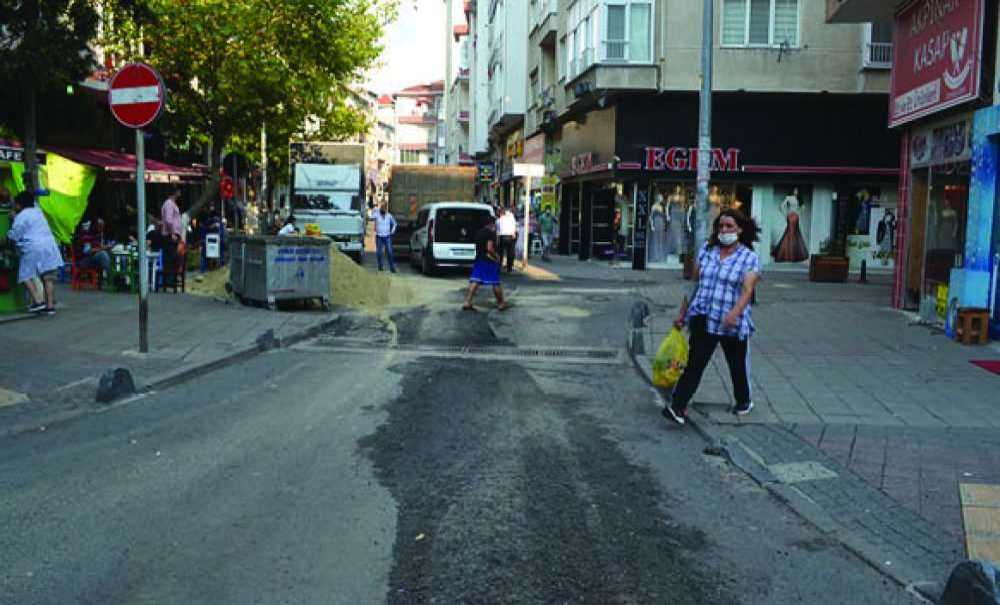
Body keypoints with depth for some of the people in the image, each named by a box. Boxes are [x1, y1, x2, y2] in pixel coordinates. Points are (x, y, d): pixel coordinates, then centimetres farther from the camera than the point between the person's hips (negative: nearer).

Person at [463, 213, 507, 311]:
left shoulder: (478, 232, 12)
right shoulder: (490, 233, -12)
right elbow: (489, 248, -21)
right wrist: (496, 256, -8)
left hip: (479, 259, 7)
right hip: (489, 260, -7)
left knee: (474, 281, 1)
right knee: (496, 283, 4)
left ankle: (467, 303, -6)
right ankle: (501, 303, 14)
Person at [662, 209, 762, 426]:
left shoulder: (750, 258, -4)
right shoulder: (706, 251, 7)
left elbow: (747, 290, -17)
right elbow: (694, 284, 12)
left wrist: (735, 313, -34)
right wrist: (682, 313, 13)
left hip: (734, 324, -1)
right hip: (703, 319, 1)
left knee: (738, 365, 16)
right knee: (694, 363, -8)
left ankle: (744, 401, 40)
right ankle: (677, 406, -12)